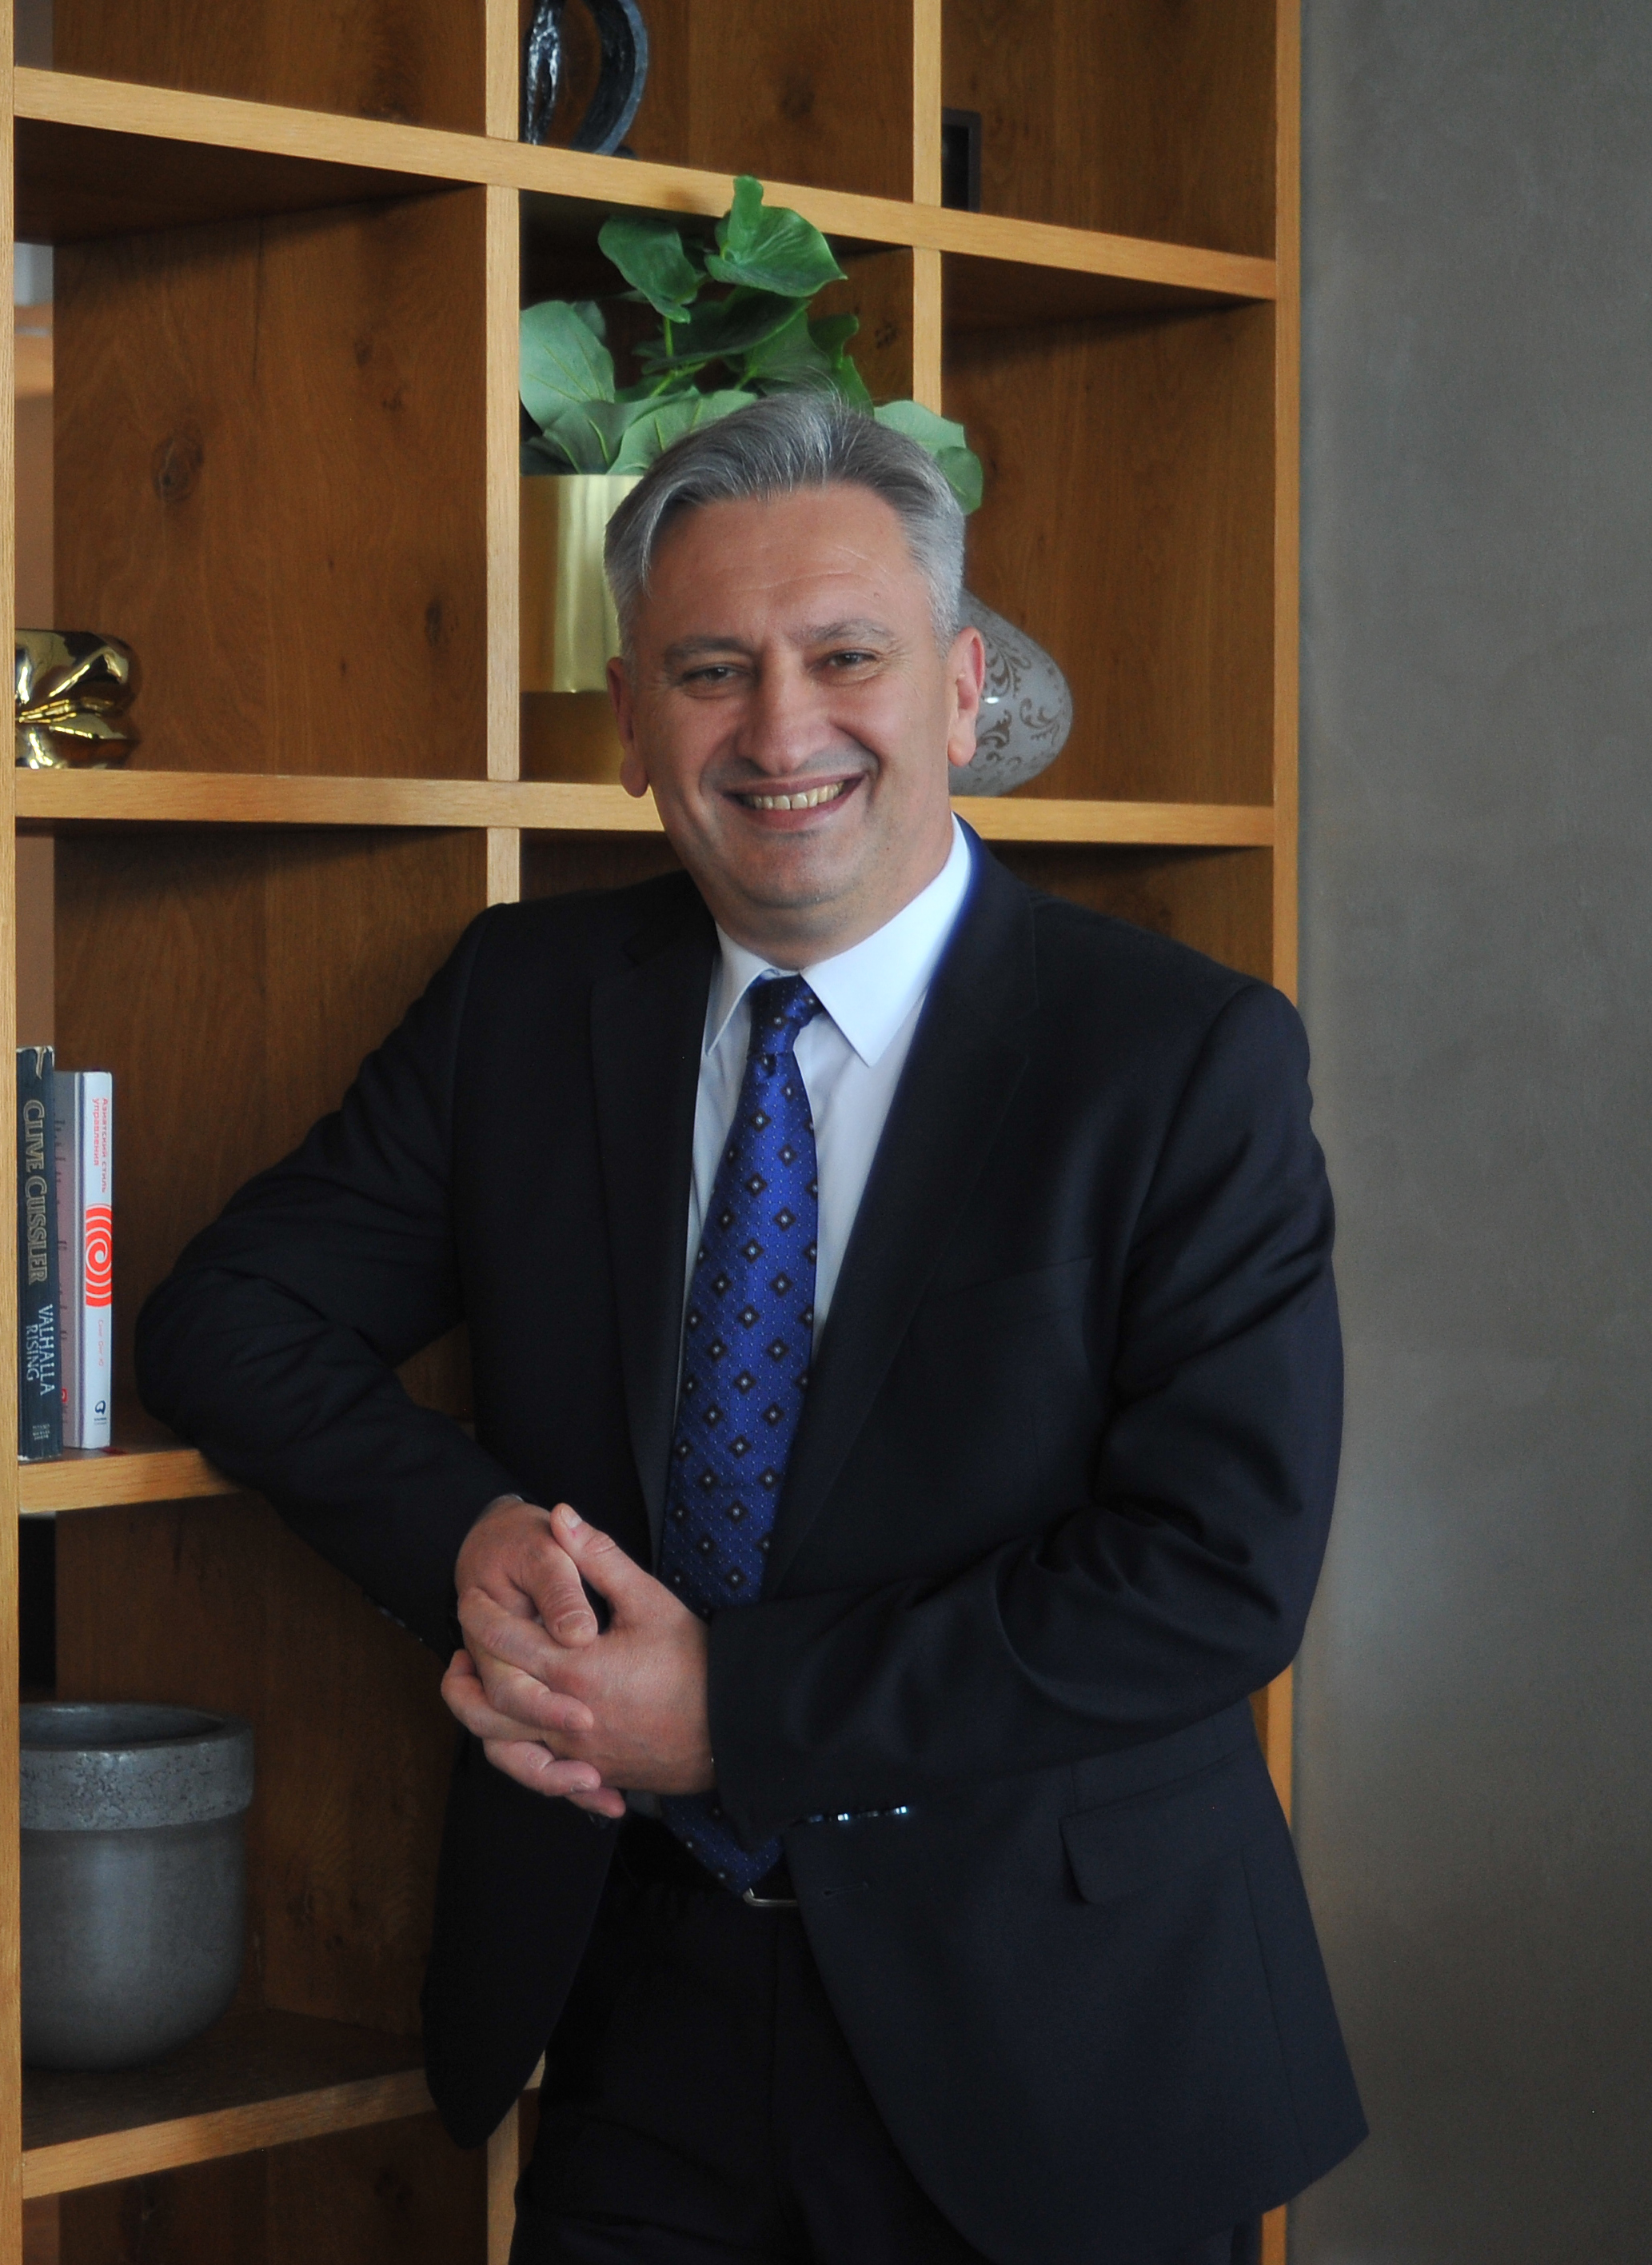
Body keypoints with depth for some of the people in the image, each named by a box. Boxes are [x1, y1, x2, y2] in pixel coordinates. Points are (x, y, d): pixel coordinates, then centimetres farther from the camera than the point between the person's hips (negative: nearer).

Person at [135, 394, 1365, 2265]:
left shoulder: (1192, 1057, -11)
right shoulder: (526, 996, 3)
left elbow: (1223, 1566, -17)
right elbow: (229, 1320, 5)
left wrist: (740, 1711, -19)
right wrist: (466, 1536, -15)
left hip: (1047, 2054, -3)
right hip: (642, 2014, 3)